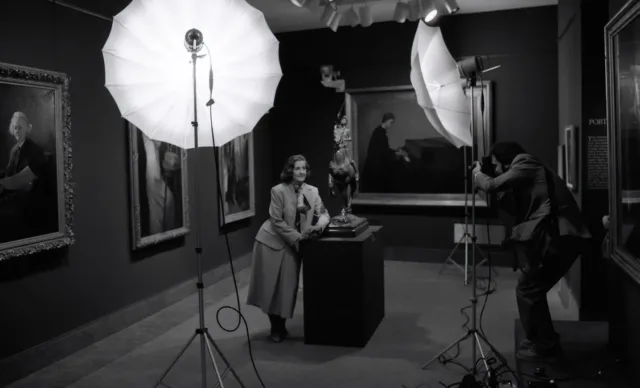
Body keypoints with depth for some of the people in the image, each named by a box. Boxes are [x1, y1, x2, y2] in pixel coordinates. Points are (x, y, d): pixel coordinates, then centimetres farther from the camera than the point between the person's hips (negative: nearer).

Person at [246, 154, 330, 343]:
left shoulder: (313, 191, -1)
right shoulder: (278, 190, -16)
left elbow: (323, 213, 2)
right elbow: (277, 221, -17)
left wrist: (320, 224, -22)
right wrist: (298, 237, -20)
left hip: (292, 245, 4)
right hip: (271, 242, -4)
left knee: (288, 287, 5)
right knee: (271, 285, 2)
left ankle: (281, 326, 22)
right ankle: (276, 328, 20)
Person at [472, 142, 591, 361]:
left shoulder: (524, 166, -2)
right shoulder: (526, 173, 25)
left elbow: (491, 186, -10)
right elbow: (516, 209, 27)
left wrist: (478, 173, 11)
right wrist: (498, 191, 22)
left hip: (556, 238, -10)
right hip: (561, 237, 10)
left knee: (527, 290, 0)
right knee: (533, 289, 19)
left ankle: (545, 346, 9)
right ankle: (543, 340, 29)